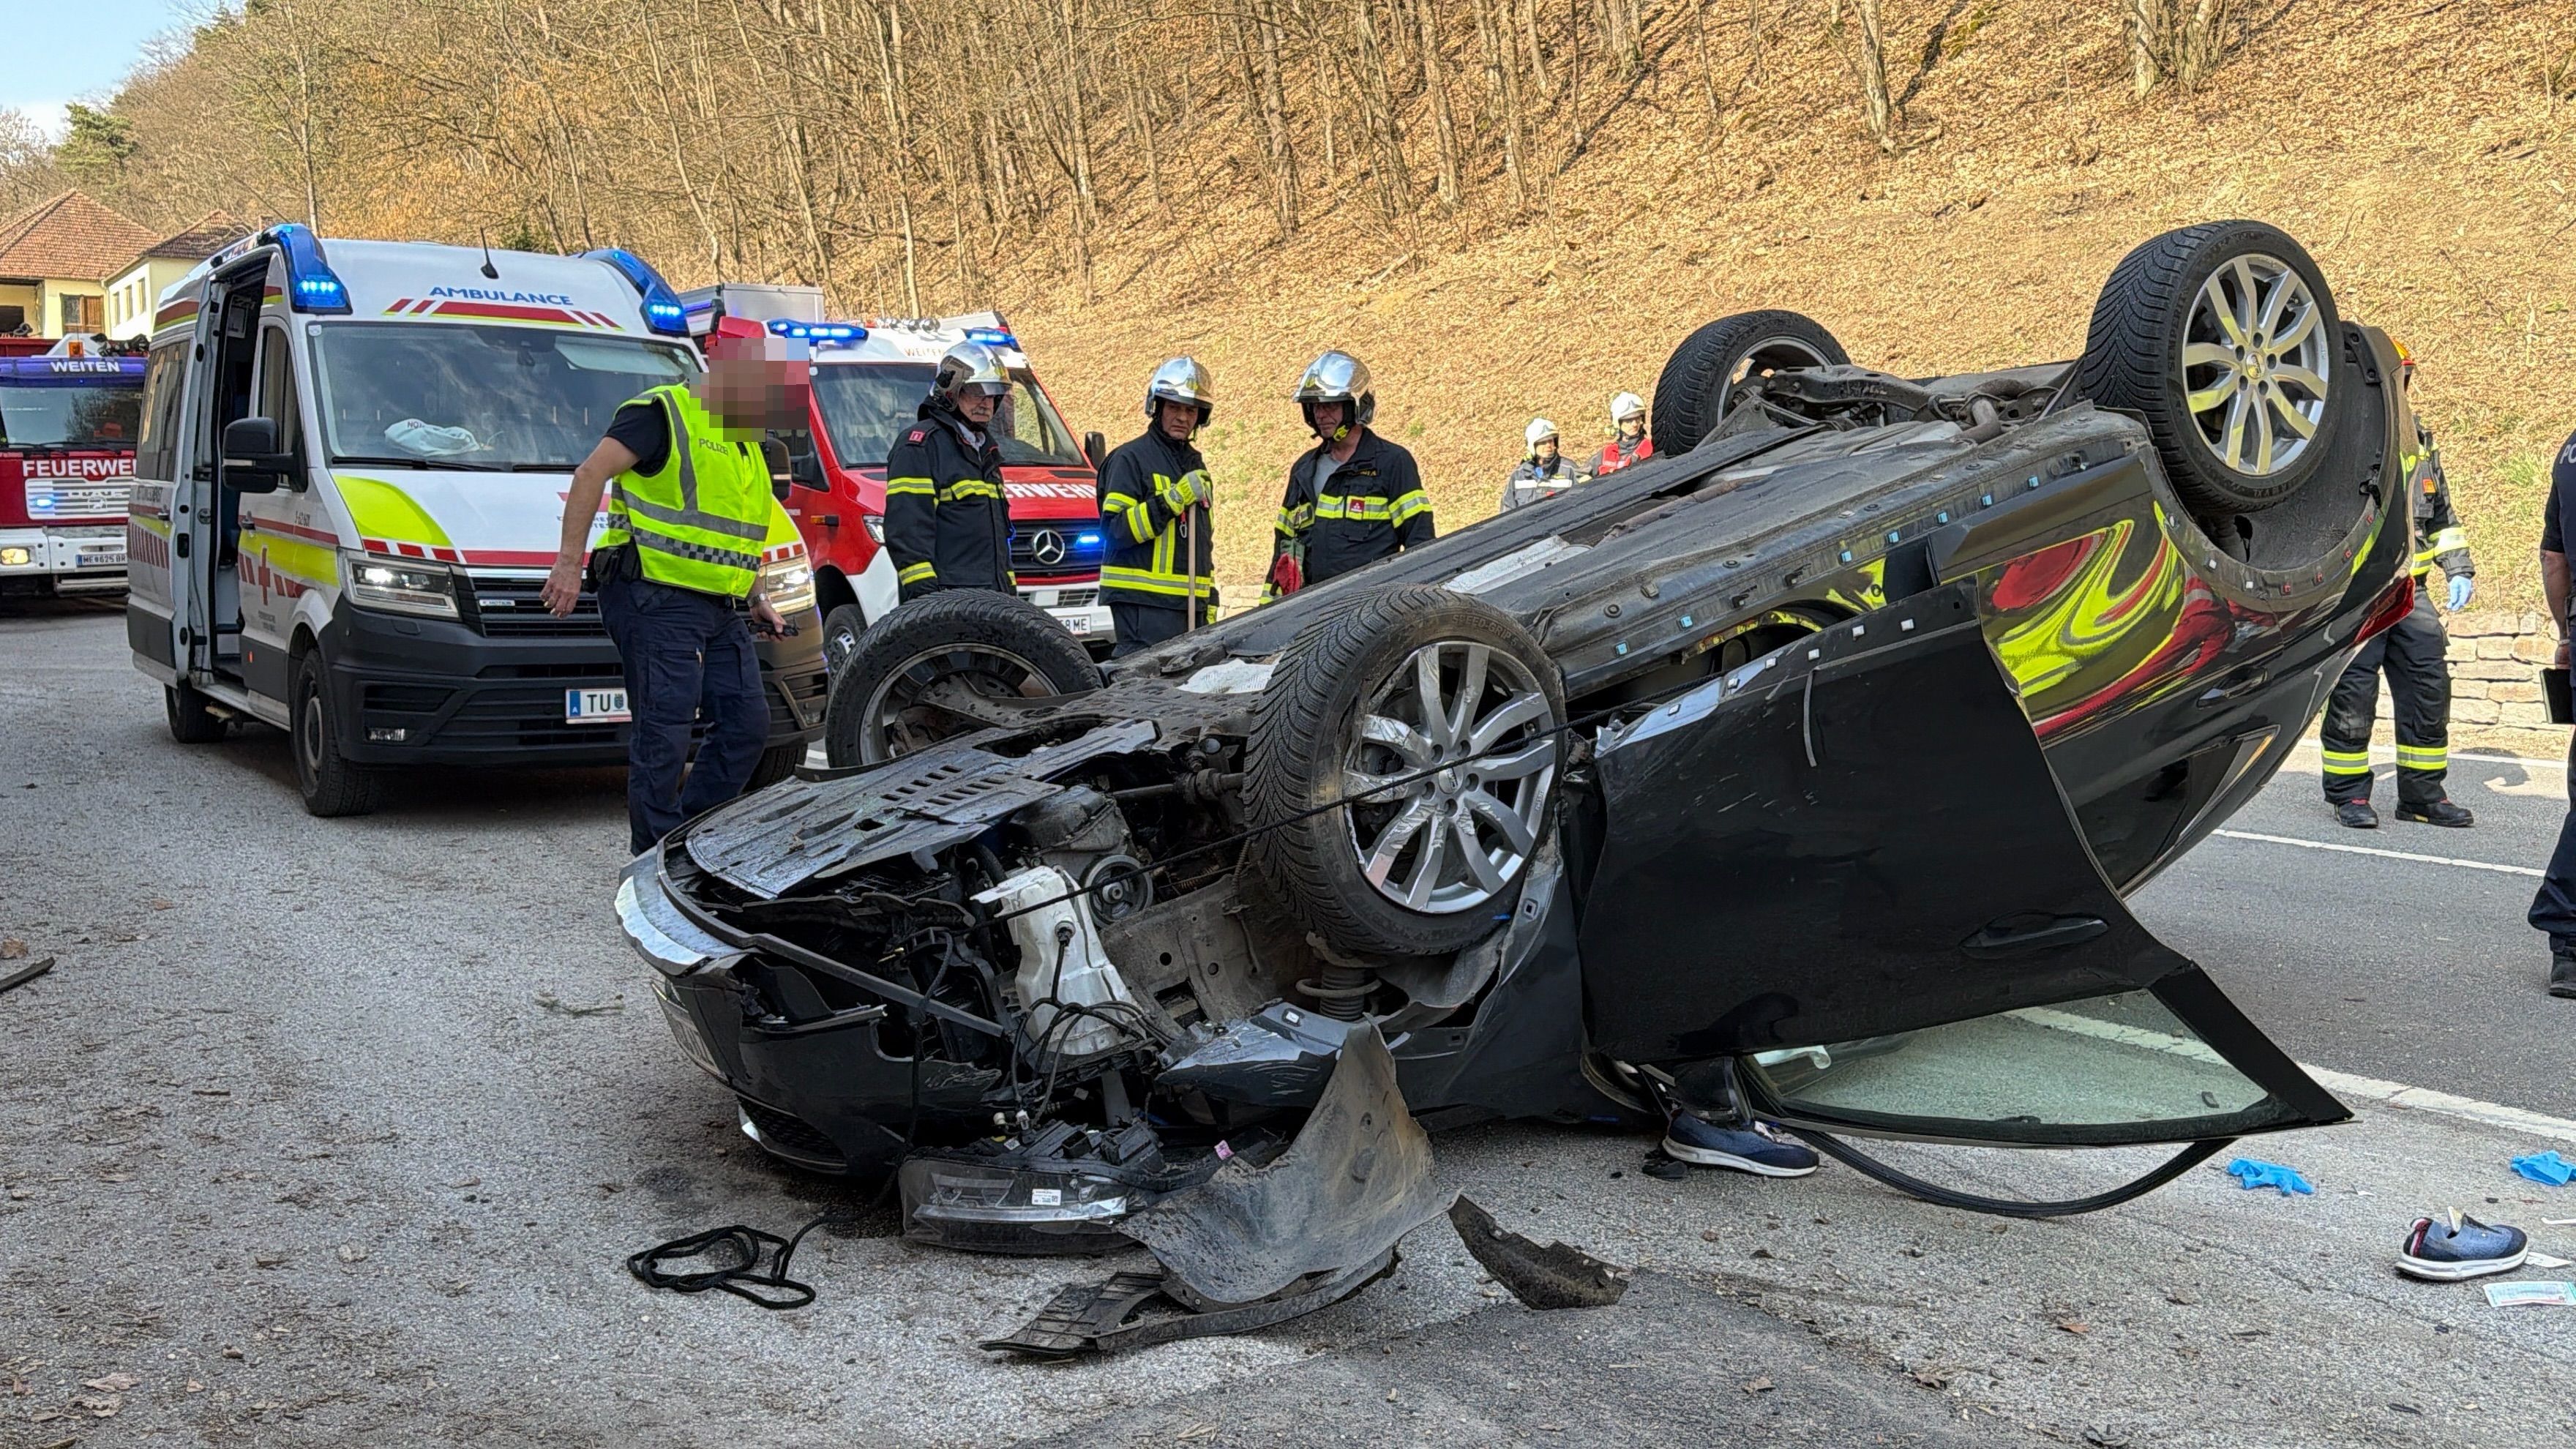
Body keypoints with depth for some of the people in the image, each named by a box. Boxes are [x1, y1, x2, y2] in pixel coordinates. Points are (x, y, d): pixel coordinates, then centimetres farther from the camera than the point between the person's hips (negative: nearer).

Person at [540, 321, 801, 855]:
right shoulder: (663, 413, -7)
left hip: (719, 611, 9)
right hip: (656, 601, -9)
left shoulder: (743, 442, 21)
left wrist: (756, 601, 25)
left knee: (747, 724, 6)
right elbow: (590, 475, -14)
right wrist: (569, 561, -19)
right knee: (664, 736, -8)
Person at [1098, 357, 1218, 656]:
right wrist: (1173, 499, -19)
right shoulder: (1131, 458, -3)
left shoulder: (1195, 464, 22)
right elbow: (1115, 530, -15)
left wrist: (1210, 603, 21)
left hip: (1190, 604, 7)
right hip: (1144, 603, -7)